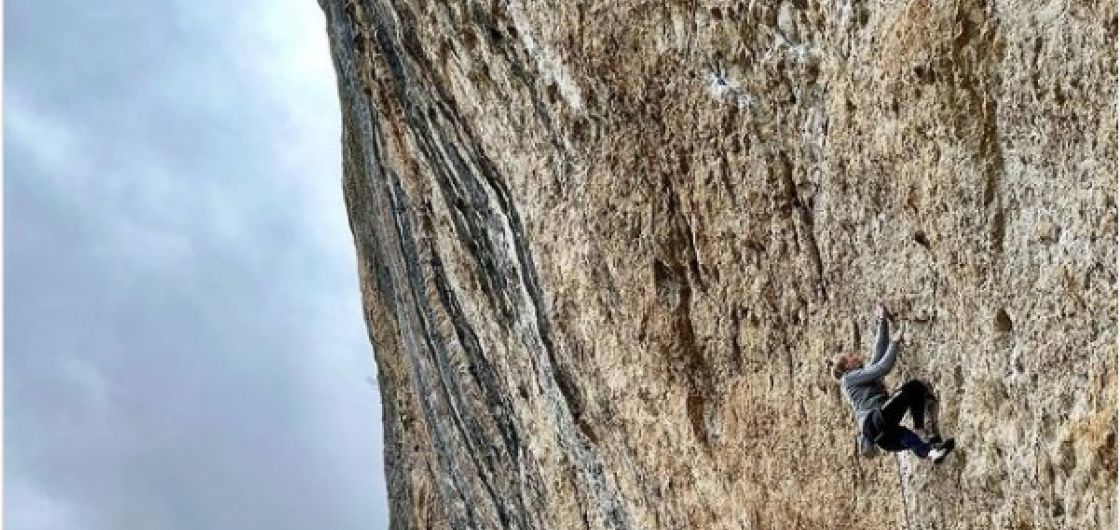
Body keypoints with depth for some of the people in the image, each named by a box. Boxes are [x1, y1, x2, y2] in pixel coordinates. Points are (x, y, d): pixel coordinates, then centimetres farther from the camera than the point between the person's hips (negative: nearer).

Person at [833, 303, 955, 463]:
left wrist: (883, 322, 32)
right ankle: (921, 432, -20)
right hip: (874, 422, -10)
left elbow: (879, 352, 31)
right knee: (914, 387, -14)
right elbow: (882, 368, -4)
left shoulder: (865, 375, 32)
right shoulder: (849, 378, 6)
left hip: (881, 435, 10)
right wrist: (895, 343, 3)